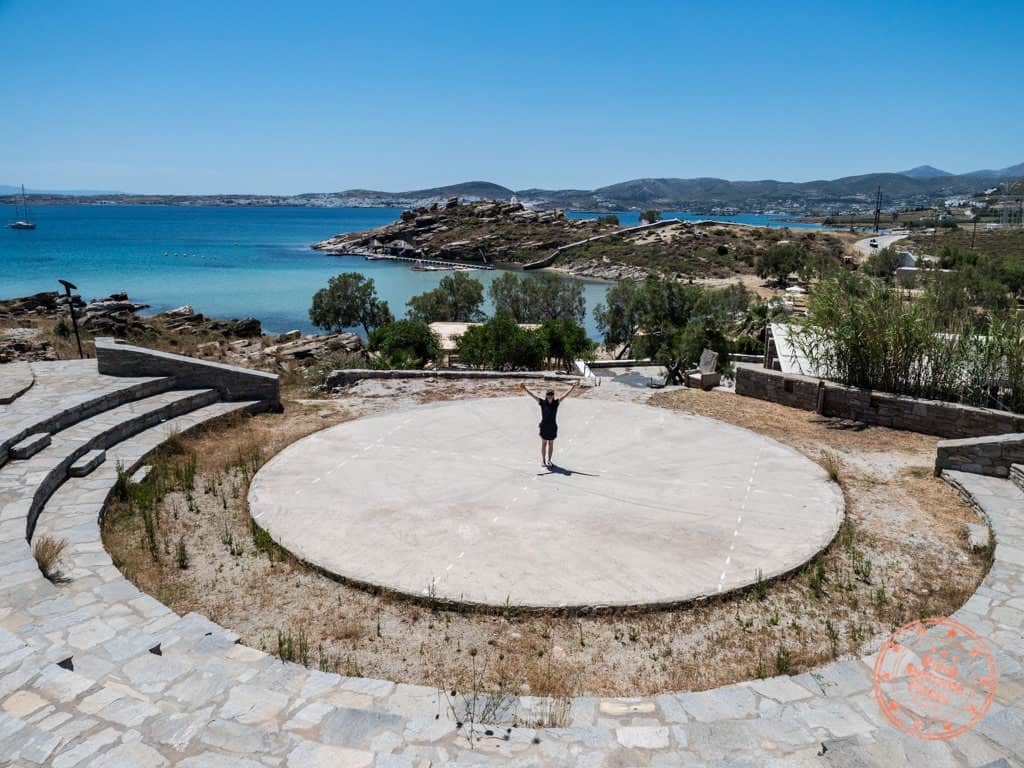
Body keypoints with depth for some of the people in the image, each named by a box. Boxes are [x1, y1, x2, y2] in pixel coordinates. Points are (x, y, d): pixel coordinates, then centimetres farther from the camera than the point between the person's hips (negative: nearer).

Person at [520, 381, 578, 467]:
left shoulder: (556, 402, -2)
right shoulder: (542, 402, -7)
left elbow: (566, 394, -1)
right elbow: (532, 394, -12)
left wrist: (573, 386, -4)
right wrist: (525, 388, -22)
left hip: (553, 427, 2)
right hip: (544, 426, -2)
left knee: (551, 444, 11)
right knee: (544, 443, 9)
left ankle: (549, 460, 22)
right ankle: (543, 460, 20)